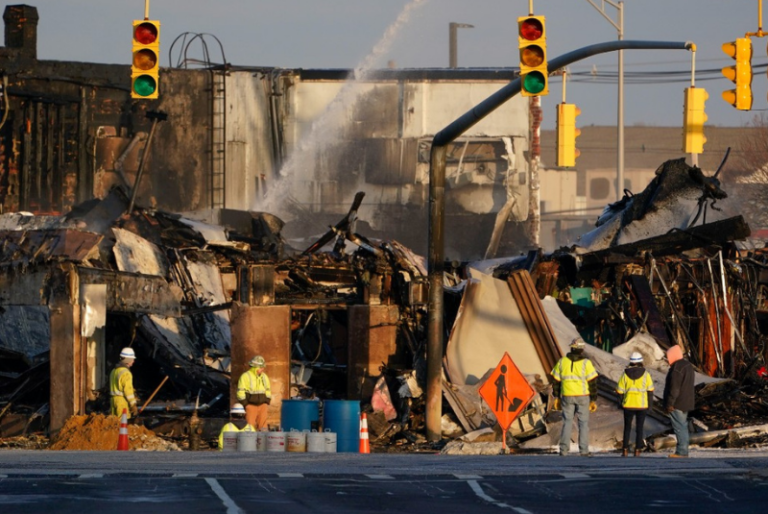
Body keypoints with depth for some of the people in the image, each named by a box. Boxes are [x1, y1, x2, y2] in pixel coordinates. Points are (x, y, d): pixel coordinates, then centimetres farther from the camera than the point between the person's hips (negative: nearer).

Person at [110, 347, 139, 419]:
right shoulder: (125, 373, -14)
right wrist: (133, 405, -15)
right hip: (122, 400, -9)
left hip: (113, 399, 9)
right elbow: (128, 390, -18)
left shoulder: (114, 371, 15)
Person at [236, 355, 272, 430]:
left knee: (262, 426, 0)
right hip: (250, 406, -5)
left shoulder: (264, 377, 9)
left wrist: (266, 403, 8)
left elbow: (268, 390, 19)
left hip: (262, 406, 5)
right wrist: (246, 405, -12)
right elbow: (240, 392, -9)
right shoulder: (245, 376, -9)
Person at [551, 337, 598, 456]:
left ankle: (564, 449, 4)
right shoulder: (586, 363, -8)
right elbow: (592, 383, -8)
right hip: (582, 397, -2)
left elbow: (556, 380, 5)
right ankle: (583, 450, 2)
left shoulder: (562, 362, 0)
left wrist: (557, 397, 14)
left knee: (567, 422, 9)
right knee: (583, 423, 5)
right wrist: (594, 400, -3)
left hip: (567, 397, 2)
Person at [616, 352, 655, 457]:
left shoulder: (625, 374, -3)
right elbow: (650, 391, -4)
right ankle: (637, 450, 3)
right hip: (642, 405, -1)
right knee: (639, 428, 8)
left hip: (628, 405, 1)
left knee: (627, 427, 12)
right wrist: (650, 405, 5)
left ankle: (625, 449, 6)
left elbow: (620, 391, -2)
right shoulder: (645, 374, -4)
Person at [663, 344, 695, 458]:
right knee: (683, 426, 13)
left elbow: (674, 388, -21)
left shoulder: (677, 368, -18)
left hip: (677, 405, -10)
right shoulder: (688, 365, 14)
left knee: (679, 427, -8)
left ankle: (682, 451, -9)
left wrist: (670, 404, -18)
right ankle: (683, 450, 17)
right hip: (686, 403, 10)